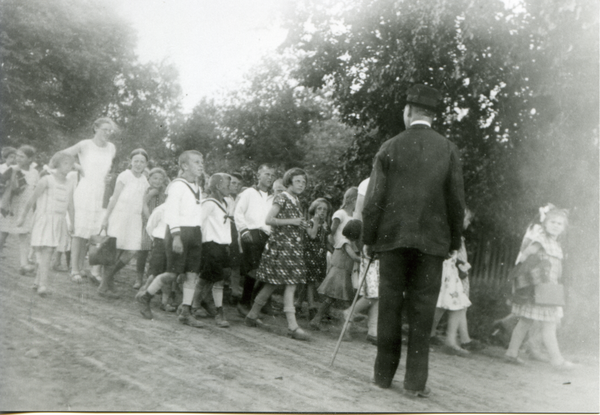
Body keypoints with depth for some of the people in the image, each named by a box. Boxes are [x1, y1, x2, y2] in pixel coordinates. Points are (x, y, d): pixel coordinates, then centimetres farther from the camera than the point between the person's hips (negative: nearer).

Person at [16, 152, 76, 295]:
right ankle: (43, 284, -14)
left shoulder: (68, 185, 9)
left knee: (49, 253, 8)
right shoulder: (47, 180, -8)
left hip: (59, 222, 6)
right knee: (45, 252, -13)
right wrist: (23, 215, 5)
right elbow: (32, 199, -2)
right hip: (44, 219, -5)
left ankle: (38, 282, 18)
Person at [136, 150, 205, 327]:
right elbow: (171, 213, -15)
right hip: (178, 231, -8)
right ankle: (145, 297, 17)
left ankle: (185, 312, 9)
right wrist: (176, 236, -23)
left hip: (195, 232, 8)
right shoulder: (177, 185, -9)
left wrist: (199, 234, 11)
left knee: (192, 274, 3)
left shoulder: (197, 188, 17)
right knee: (172, 273, -6)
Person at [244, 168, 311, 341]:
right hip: (280, 244, -8)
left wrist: (302, 225, 7)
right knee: (290, 284, -12)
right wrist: (291, 221, -17)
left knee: (272, 283, 9)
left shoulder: (296, 201, 18)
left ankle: (252, 315, 22)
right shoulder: (281, 198, -7)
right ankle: (292, 325, -10)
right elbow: (269, 220, -14)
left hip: (293, 245, 8)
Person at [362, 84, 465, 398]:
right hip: (432, 240, 0)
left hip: (393, 237, 0)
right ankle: (415, 381, 8)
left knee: (389, 306, 9)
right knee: (422, 310, 4)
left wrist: (369, 238, 6)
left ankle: (384, 374, 18)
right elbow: (456, 201, 2)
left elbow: (374, 199, -1)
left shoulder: (389, 148, 0)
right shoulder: (448, 150, 2)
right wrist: (454, 242, 11)